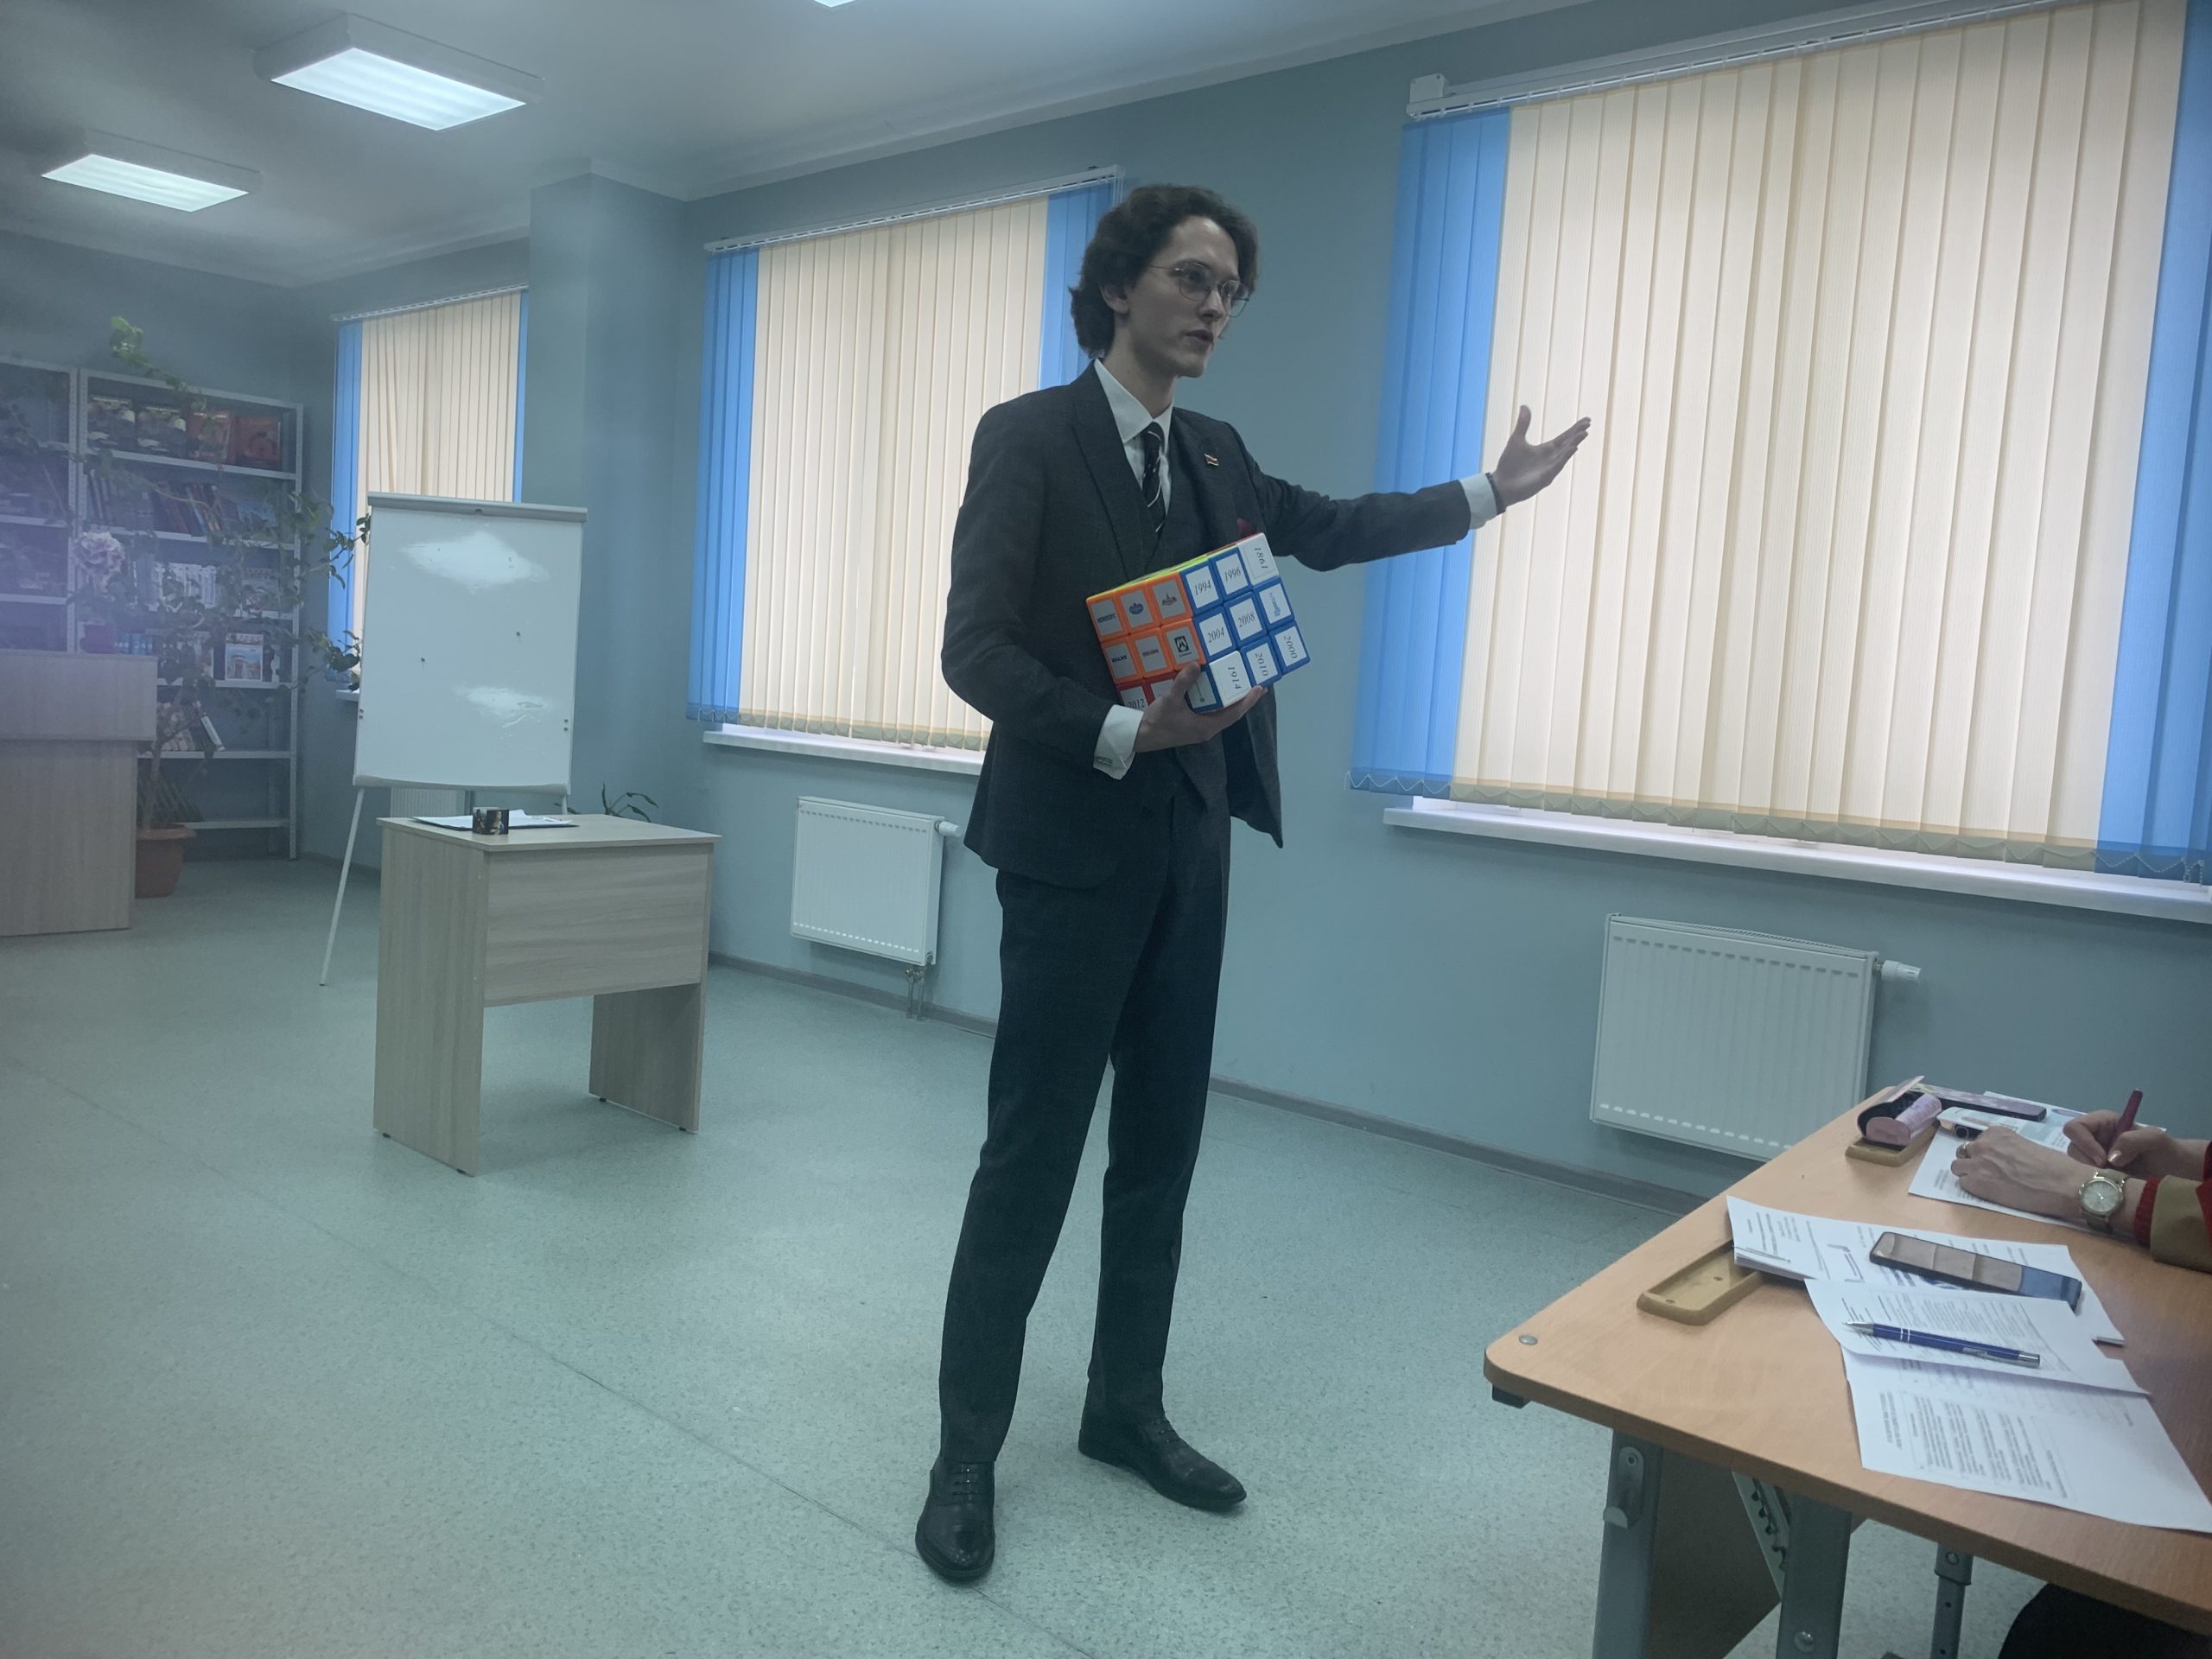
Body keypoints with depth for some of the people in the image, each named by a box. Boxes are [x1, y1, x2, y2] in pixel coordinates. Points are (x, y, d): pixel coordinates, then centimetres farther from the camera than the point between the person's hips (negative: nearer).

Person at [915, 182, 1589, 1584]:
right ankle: (968, 1454, 14)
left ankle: (1127, 1410, 29)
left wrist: (1489, 493, 32)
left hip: (1189, 850, 7)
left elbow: (1329, 529, 28)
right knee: (1031, 1159, -2)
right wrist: (1120, 731, -25)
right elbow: (975, 648, -14)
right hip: (1073, 848, -6)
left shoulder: (1214, 456, 12)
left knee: (1162, 1151, 13)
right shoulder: (1028, 435, -7)